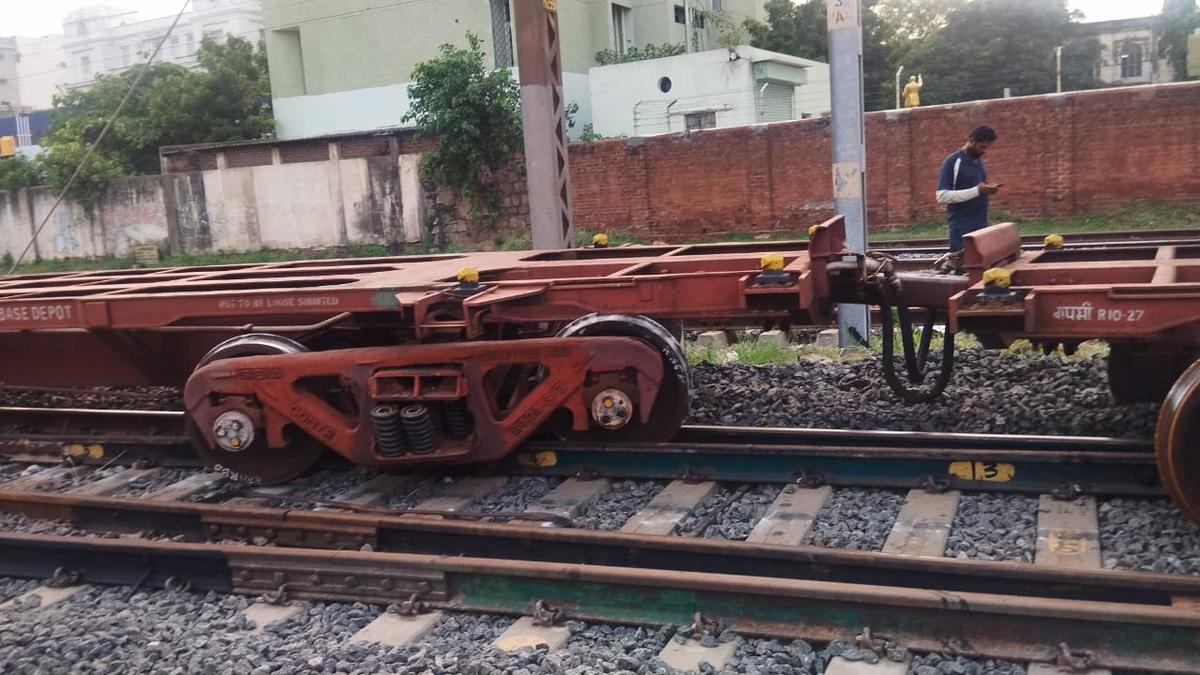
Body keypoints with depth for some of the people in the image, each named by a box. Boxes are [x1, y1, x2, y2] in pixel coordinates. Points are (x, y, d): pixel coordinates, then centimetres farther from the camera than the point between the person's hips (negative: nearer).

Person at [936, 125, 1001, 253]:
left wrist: (987, 189, 1)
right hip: (962, 227, -7)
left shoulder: (978, 160, 12)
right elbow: (942, 196, -19)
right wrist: (977, 191, -22)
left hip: (981, 224, 7)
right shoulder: (953, 162, -12)